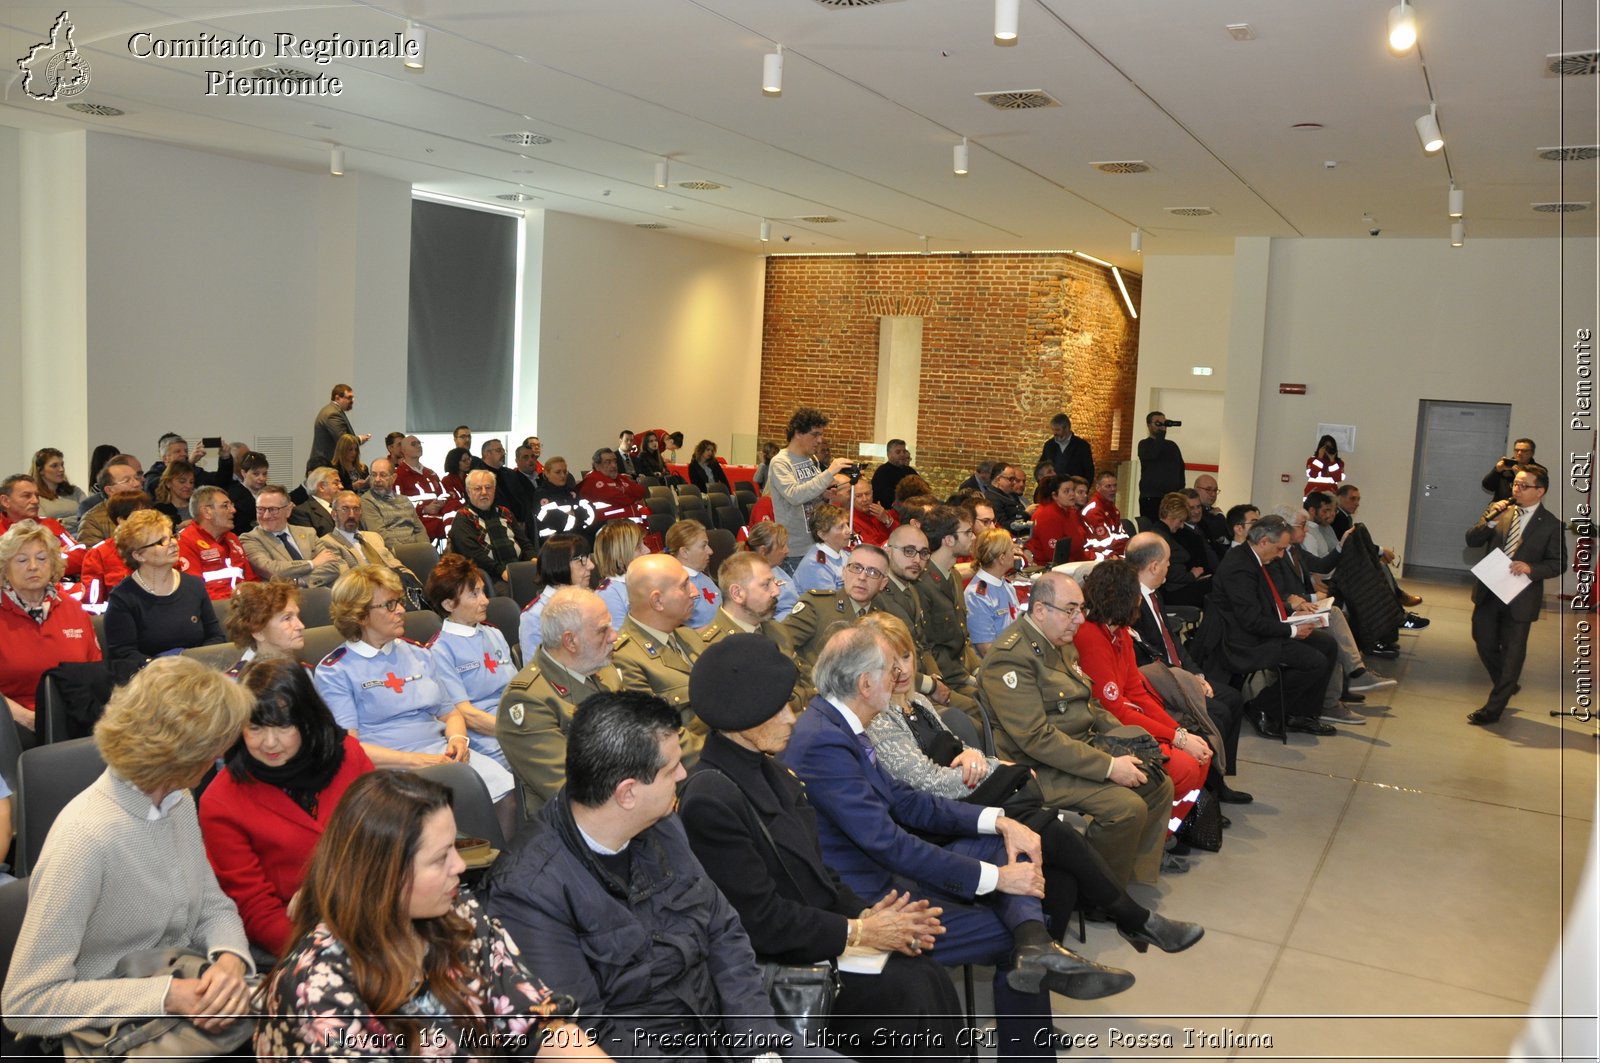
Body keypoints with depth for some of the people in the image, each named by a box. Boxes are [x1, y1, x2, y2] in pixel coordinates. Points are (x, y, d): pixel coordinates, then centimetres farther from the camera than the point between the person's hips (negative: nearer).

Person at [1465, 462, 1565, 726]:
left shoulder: (1551, 524, -7)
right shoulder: (1502, 512, 1)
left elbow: (1558, 564, -5)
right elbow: (1471, 540, -3)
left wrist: (1531, 569, -22)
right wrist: (1489, 519, -18)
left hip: (1520, 598, -3)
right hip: (1488, 592, 4)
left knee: (1512, 653, 5)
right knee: (1485, 644, 12)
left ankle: (1494, 709, 16)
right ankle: (1508, 687, 38)